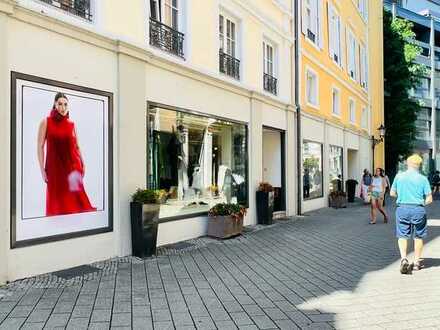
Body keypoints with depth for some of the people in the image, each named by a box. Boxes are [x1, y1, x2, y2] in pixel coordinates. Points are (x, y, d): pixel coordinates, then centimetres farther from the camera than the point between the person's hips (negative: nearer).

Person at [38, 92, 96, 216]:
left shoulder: (71, 124, 9)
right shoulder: (46, 122, 1)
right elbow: (40, 147, 0)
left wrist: (82, 164, 6)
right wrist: (42, 169, -5)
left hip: (72, 166, 2)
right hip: (55, 167, -2)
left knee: (74, 200, -3)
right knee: (57, 201, 2)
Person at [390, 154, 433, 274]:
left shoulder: (399, 176, 1)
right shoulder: (423, 179, -3)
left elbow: (392, 193, 10)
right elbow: (429, 199, -3)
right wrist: (421, 203, 15)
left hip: (402, 208, 0)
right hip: (418, 209, 0)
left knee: (402, 235, 7)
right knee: (418, 236, 13)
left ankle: (403, 258, -11)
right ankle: (417, 262, 23)